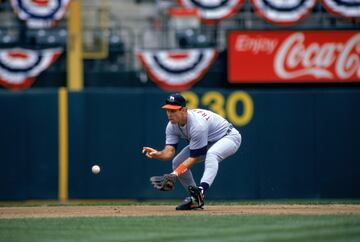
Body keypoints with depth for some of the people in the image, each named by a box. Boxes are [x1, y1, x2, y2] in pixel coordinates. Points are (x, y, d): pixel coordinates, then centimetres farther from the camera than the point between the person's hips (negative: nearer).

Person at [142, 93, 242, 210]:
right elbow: (169, 151, -19)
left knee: (211, 154, -41)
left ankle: (201, 190, -55)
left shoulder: (197, 124, -37)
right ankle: (195, 199, 9)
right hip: (208, 142, 9)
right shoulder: (172, 125, -14)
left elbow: (194, 158, -33)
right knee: (177, 162, -2)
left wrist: (174, 174, -42)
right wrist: (158, 154, -42)